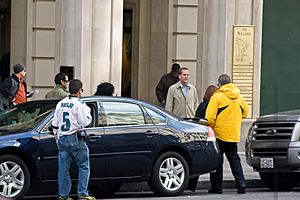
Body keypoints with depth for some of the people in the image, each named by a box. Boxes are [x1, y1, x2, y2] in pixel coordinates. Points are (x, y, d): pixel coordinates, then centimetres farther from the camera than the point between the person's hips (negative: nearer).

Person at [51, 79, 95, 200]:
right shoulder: (79, 104, -10)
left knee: (63, 168, 7)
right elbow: (85, 122, -12)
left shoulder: (60, 104, 11)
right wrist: (88, 111, 5)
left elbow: (55, 125, 15)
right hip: (75, 139, -6)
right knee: (83, 167, 2)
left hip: (62, 139, 6)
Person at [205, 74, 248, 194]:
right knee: (234, 159, 10)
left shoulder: (217, 96, -10)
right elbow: (245, 113, 21)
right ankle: (241, 183, -3)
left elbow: (210, 117, -13)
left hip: (219, 133, -5)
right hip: (234, 134, 5)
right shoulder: (239, 97, 8)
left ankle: (216, 186, 4)